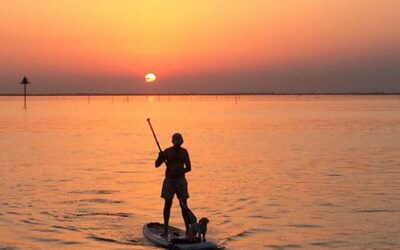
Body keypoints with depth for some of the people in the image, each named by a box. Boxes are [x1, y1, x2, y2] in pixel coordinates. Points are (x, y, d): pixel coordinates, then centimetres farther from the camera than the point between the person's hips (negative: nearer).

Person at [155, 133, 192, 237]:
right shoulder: (167, 152, -1)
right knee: (167, 204, -2)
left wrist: (179, 172, -16)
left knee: (184, 205, -2)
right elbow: (157, 165, -1)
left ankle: (188, 229, 1)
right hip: (169, 180, -1)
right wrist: (160, 157, -21)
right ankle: (165, 230, 3)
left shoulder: (184, 152, 4)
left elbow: (188, 168, 2)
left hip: (181, 180, 1)